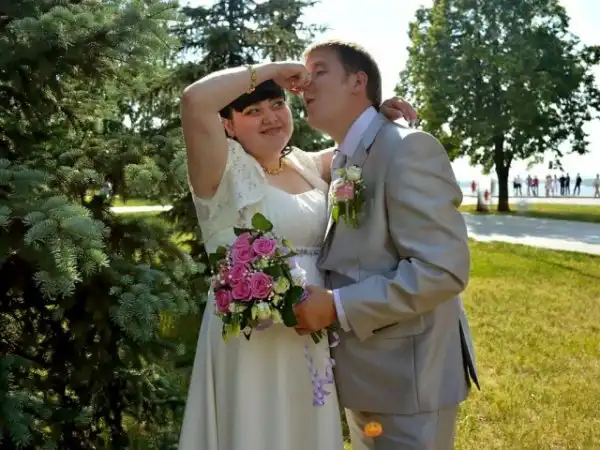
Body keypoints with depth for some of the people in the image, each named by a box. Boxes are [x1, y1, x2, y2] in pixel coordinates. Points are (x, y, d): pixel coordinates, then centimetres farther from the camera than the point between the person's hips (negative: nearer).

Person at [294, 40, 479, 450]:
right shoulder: (340, 162, 10)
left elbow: (444, 268, -26)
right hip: (366, 374, 9)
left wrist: (338, 307, -25)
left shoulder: (408, 148, -18)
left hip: (407, 379, -8)